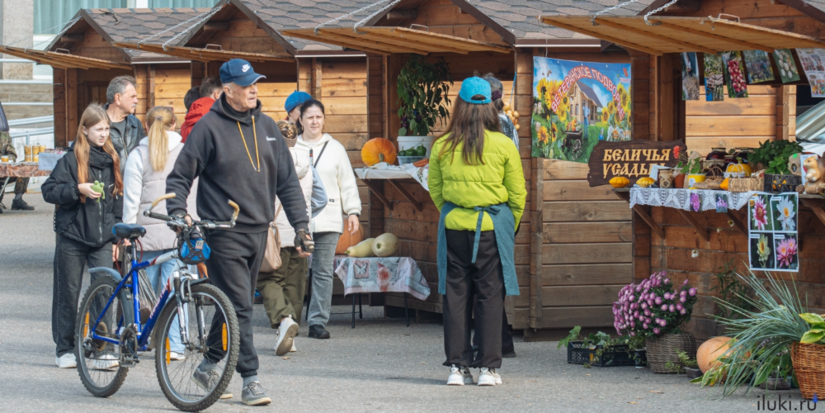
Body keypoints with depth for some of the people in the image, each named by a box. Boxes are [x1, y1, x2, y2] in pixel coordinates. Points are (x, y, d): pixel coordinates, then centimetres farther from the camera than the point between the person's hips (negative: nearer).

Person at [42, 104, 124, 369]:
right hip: (72, 237, -3)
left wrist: (117, 236, 13)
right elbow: (49, 190, -7)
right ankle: (65, 349, 14)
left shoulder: (112, 160, 10)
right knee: (69, 293, 4)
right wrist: (78, 189, -22)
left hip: (102, 238, 3)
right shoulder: (71, 159, -4)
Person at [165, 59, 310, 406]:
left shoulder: (266, 126, 11)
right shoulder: (210, 127, -6)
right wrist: (178, 212, -18)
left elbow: (287, 179, 15)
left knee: (237, 304, 13)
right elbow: (180, 175, -3)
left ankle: (208, 365, 27)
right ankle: (250, 379, -6)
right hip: (224, 233, -6)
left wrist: (300, 222, 8)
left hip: (258, 231, 6)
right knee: (239, 306, -9)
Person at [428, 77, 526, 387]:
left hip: (454, 225, 2)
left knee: (455, 294, 8)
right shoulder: (503, 146, -5)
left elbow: (435, 190, 8)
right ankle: (488, 367, 3)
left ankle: (457, 366, 8)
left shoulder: (442, 146, -1)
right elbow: (517, 193, 1)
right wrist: (510, 225, 16)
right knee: (490, 295, 4)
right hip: (492, 227, -2)